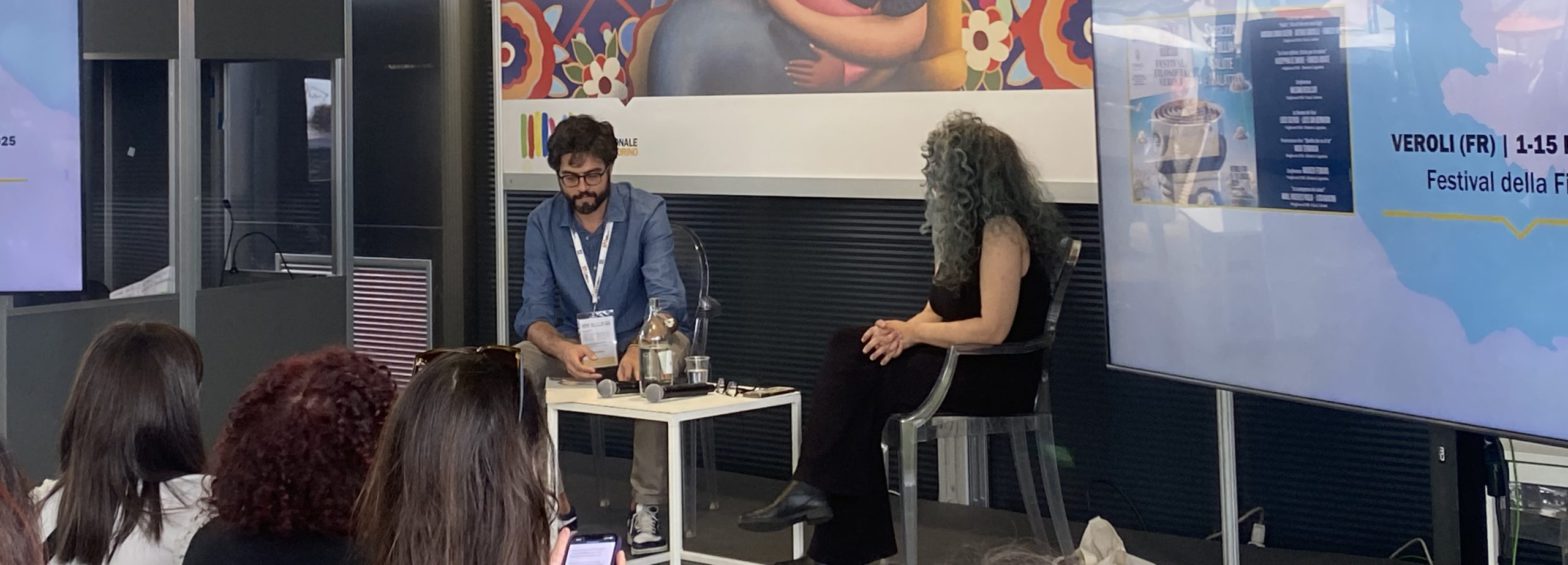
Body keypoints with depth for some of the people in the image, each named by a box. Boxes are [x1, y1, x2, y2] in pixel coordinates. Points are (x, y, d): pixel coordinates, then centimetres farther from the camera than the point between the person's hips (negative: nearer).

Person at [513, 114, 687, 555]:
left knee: (670, 352, -36)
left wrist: (640, 347, -43)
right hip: (572, 347, 3)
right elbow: (534, 312, -8)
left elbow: (667, 300, -21)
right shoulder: (542, 222, -2)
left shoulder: (647, 213, -10)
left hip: (636, 343, -2)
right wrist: (563, 349, -32)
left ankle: (646, 507, -30)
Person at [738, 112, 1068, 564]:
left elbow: (992, 329, -22)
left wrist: (912, 332, -15)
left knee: (856, 375, -20)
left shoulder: (1003, 231, -15)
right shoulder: (965, 226, 15)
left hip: (997, 377, -9)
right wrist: (905, 331, -6)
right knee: (847, 351, -13)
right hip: (957, 359, 9)